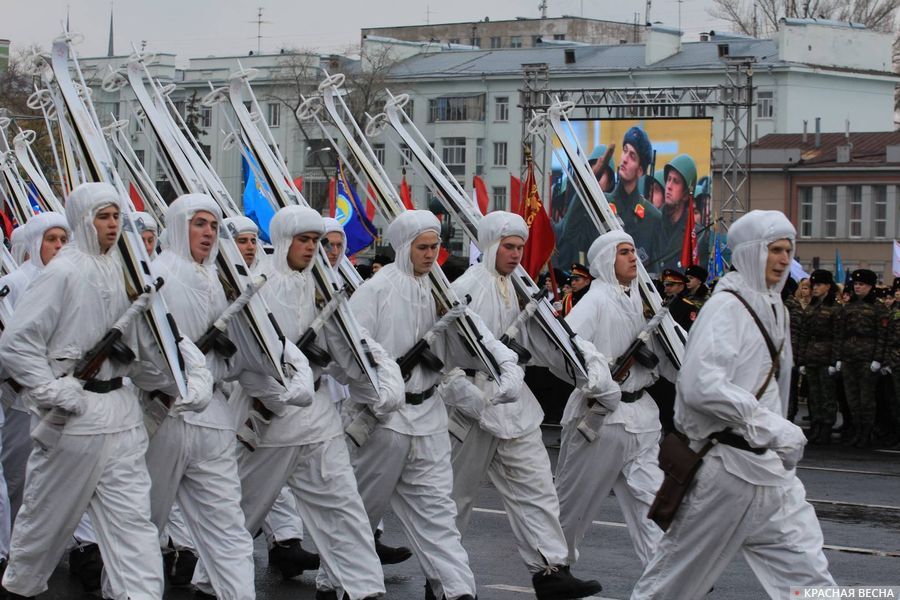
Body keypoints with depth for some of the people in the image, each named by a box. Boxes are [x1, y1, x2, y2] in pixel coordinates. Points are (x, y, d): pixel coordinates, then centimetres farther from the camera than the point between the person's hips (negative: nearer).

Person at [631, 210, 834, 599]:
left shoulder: (774, 308, 14)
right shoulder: (726, 307, -14)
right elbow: (700, 384, -27)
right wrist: (771, 426, -26)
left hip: (769, 463, 8)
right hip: (729, 462, -8)